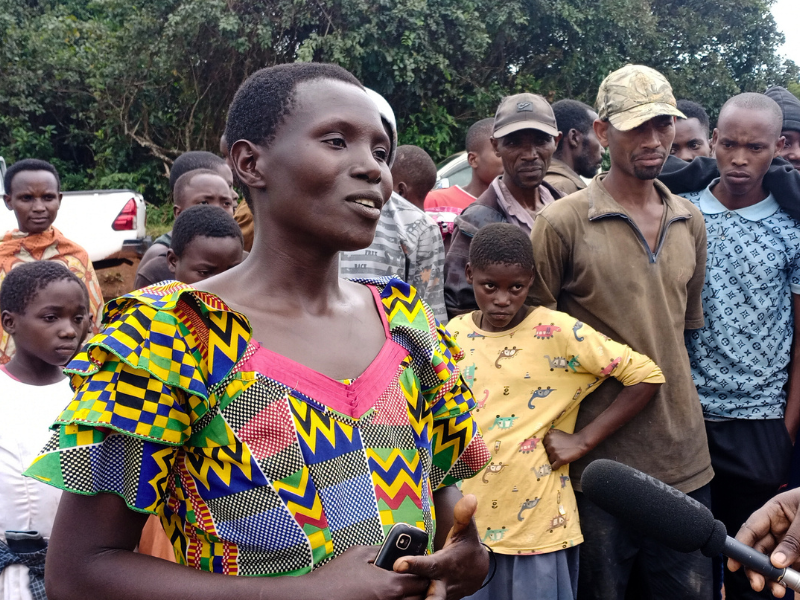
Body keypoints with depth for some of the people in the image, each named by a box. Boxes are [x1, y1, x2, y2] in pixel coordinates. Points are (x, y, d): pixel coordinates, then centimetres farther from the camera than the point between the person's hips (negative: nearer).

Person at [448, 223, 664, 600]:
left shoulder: (557, 332, -10)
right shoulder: (455, 334, 3)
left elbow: (647, 375, -9)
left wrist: (584, 440, -12)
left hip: (537, 523, -4)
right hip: (468, 520, 4)